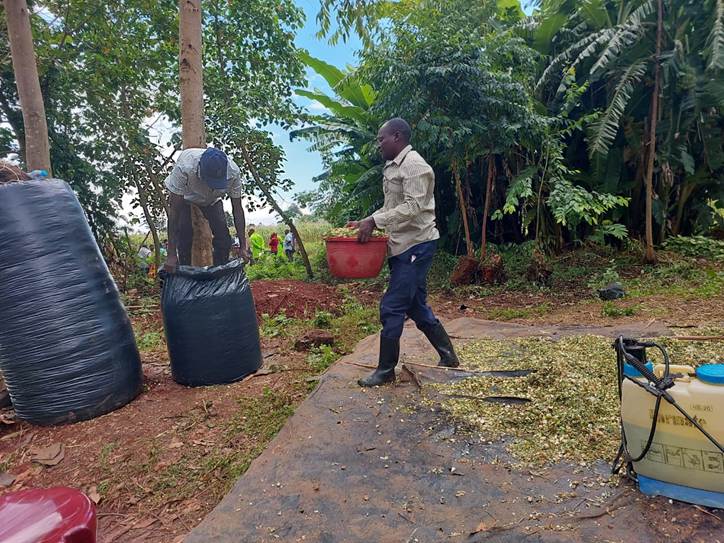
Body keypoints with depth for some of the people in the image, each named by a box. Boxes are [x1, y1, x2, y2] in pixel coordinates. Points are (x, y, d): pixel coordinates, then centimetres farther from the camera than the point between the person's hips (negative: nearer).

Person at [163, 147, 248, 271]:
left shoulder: (233, 172, -36)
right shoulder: (184, 167, -43)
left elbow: (237, 209, -23)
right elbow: (174, 211, -39)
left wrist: (243, 246, -25)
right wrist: (171, 255, -39)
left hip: (212, 200, 2)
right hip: (183, 197, -2)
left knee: (224, 239, -10)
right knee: (184, 235, -17)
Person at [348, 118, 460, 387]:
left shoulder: (414, 165, -12)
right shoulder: (392, 167, 17)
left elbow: (413, 207, -23)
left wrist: (374, 221, -24)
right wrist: (364, 222, 10)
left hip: (416, 245, -10)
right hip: (403, 245, 10)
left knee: (392, 307, -6)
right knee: (415, 305, 14)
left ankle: (386, 370, 8)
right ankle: (448, 355, 27)